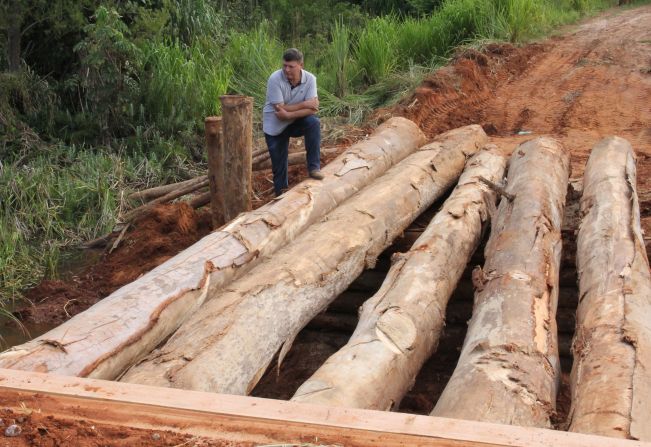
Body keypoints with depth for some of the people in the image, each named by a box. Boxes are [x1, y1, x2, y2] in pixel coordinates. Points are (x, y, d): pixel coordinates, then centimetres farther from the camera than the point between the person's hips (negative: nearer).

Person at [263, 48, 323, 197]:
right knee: (279, 165, 3)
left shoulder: (310, 79, -16)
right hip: (275, 127, -1)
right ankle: (281, 194, 27)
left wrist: (290, 114, -33)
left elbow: (312, 109, -22)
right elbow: (279, 109, -26)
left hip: (296, 122, 1)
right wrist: (304, 105, -23)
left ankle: (314, 167, -20)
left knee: (313, 122, -29)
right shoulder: (275, 79, -23)